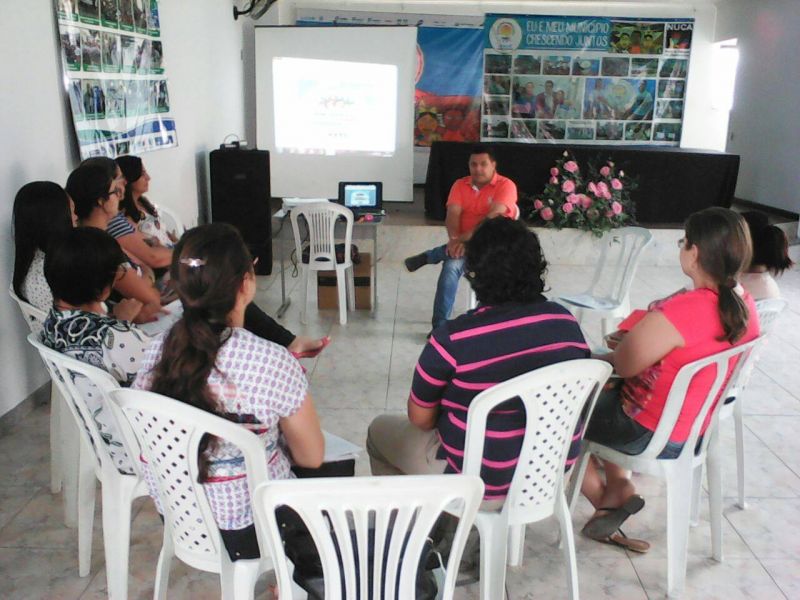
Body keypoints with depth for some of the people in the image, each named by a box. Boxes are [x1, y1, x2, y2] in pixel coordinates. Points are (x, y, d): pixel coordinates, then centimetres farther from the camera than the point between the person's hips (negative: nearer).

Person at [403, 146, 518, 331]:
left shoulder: (505, 185, -6)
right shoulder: (460, 185, 8)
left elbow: (494, 217, -20)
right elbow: (452, 215, -5)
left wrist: (464, 238, -29)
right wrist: (454, 240, -26)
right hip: (465, 243, 2)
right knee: (451, 266, -30)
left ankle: (429, 256, -19)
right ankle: (440, 325, -21)